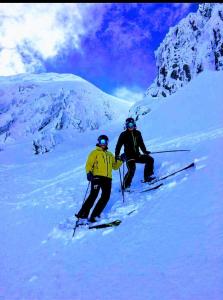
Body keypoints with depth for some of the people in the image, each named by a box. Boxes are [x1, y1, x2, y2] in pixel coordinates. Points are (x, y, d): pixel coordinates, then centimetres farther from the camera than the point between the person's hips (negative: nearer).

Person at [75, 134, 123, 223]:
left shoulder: (110, 155, 26)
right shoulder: (95, 152, 10)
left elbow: (115, 166, 25)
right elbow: (89, 164, 0)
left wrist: (120, 160, 10)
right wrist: (89, 172, -18)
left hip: (107, 178, 5)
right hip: (97, 176, -5)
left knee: (106, 197, -5)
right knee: (93, 195, -15)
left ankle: (94, 216, 0)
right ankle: (82, 214, -9)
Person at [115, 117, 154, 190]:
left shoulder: (137, 133, 8)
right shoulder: (123, 135, -5)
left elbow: (141, 143, 20)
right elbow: (118, 146, -7)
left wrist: (145, 151, 15)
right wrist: (116, 155, -17)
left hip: (137, 155, 6)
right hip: (129, 156, -6)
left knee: (150, 159, -2)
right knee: (132, 169, -24)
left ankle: (147, 177, 7)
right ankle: (125, 185, -14)